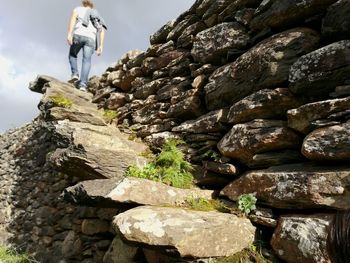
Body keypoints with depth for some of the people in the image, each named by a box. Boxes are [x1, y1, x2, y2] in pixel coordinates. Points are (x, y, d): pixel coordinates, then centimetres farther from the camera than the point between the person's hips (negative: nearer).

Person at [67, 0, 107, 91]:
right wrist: (101, 46, 6)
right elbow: (102, 30, 15)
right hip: (91, 38, 2)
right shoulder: (97, 16, 33)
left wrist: (69, 34, -10)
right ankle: (82, 83, -27)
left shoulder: (78, 9, 24)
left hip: (78, 35, -2)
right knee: (87, 61, -8)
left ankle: (75, 74, 1)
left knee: (73, 55, 21)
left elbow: (73, 19, 2)